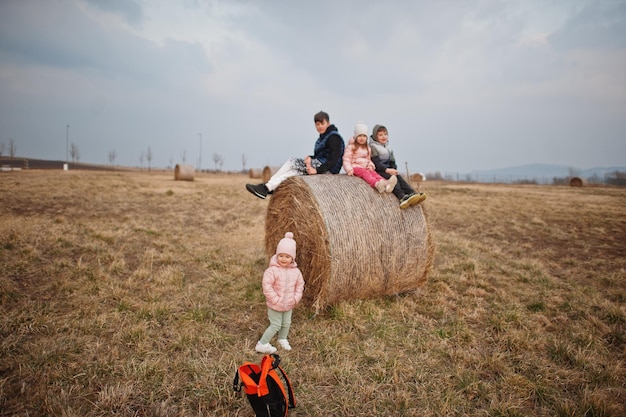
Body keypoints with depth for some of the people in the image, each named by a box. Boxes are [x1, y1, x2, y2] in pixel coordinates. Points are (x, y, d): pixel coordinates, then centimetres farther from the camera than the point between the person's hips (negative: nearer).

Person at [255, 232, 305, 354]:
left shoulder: (296, 271, -4)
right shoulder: (272, 270, -22)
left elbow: (300, 284, 7)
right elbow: (267, 286, -24)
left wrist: (296, 298, -3)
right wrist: (275, 299, -23)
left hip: (289, 305, 6)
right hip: (275, 306, -5)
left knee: (286, 323, 19)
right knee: (276, 325, -1)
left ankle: (282, 339, 45)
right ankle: (262, 344, 14)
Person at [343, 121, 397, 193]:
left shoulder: (367, 148, 22)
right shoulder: (351, 147, 2)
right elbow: (346, 160, -3)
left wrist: (371, 165, 4)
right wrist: (349, 169, -18)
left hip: (365, 168, 5)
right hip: (355, 167, -5)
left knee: (373, 172, -26)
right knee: (365, 172, -34)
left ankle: (385, 182, -58)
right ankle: (376, 184, -64)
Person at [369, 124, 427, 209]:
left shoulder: (388, 148, 22)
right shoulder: (372, 147, -3)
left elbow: (392, 162, 18)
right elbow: (376, 164, -14)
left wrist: (393, 170, -4)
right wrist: (387, 170, -25)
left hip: (388, 170, 7)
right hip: (377, 171, -7)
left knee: (398, 177, -21)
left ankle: (412, 194, -39)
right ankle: (402, 197, -48)